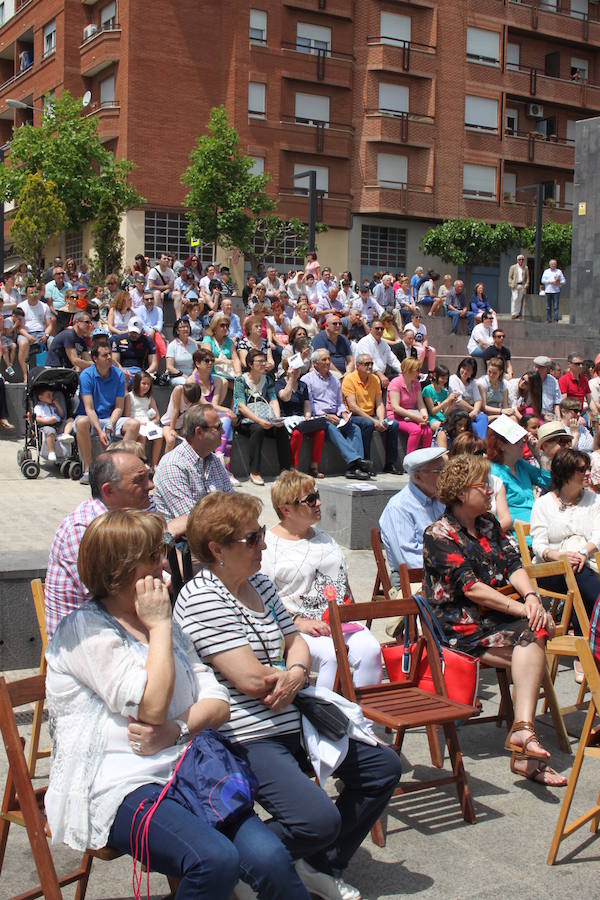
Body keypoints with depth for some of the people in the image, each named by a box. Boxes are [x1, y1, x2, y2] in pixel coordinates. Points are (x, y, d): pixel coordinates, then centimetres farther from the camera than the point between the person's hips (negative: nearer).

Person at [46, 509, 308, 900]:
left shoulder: (165, 625, 18)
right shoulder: (87, 630, -5)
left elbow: (218, 703, 11)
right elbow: (151, 707, -15)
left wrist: (175, 730, -10)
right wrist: (159, 626, -6)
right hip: (121, 785, -6)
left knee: (268, 856, -20)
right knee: (215, 860, -31)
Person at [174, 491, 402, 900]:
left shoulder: (260, 583, 10)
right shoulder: (201, 599, -18)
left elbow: (296, 641, 15)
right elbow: (251, 679, -22)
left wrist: (295, 674, -9)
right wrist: (296, 675, -2)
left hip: (294, 721, 10)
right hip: (248, 738, -10)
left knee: (384, 766, 12)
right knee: (319, 821, -26)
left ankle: (321, 866, 22)